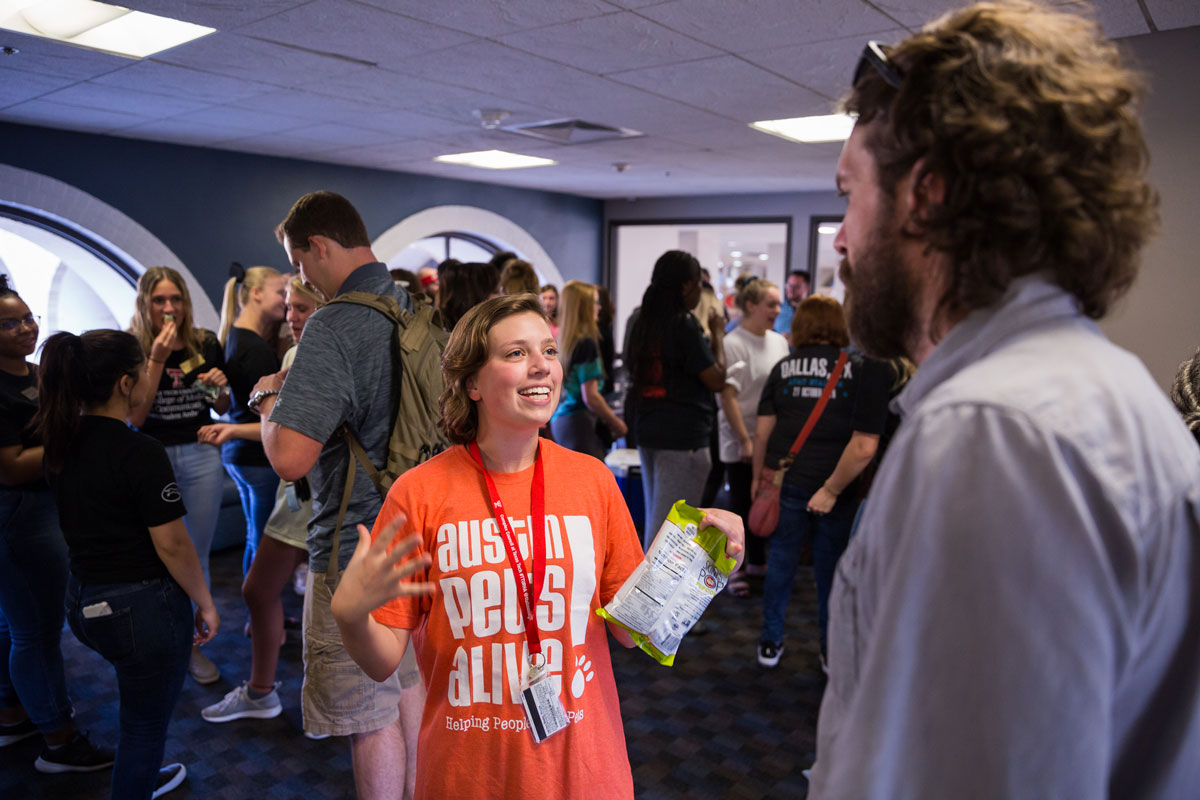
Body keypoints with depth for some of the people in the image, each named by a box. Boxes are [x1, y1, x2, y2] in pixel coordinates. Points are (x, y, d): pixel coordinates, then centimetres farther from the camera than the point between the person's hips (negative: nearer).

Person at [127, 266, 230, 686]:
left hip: (201, 456, 2)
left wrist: (220, 387, -13)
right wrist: (158, 358, -23)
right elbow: (134, 417, -17)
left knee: (197, 554, 12)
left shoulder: (206, 344, -1)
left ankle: (193, 643, 28)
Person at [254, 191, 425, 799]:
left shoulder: (334, 326, -21)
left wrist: (270, 399, -7)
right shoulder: (418, 311, 4)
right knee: (408, 684, 24)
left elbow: (290, 458, -27)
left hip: (357, 551, -9)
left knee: (370, 715, 6)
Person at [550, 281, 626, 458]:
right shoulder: (587, 344, -13)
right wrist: (616, 423, -3)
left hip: (558, 419, 9)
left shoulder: (560, 339, 11)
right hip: (579, 423, -9)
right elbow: (590, 396, -16)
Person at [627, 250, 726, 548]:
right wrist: (718, 335, 1)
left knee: (654, 515, 19)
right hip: (683, 434, -9)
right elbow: (716, 379, -13)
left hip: (649, 429, 9)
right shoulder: (684, 326, -15)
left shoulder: (644, 323, 10)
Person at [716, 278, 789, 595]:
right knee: (741, 504, 1)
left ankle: (757, 560, 30)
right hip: (741, 442, -6)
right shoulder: (732, 344, -12)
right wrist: (745, 440, -18)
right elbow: (728, 396, -16)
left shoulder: (779, 342, 10)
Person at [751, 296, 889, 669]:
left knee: (781, 562, 14)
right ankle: (832, 651, 28)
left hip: (785, 482, 2)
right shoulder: (861, 369, -8)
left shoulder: (783, 367, 0)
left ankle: (771, 643, 26)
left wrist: (758, 477, 10)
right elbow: (864, 447, -16)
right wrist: (832, 490, -11)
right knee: (830, 568, 13)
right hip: (833, 486, -1)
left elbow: (763, 429, -1)